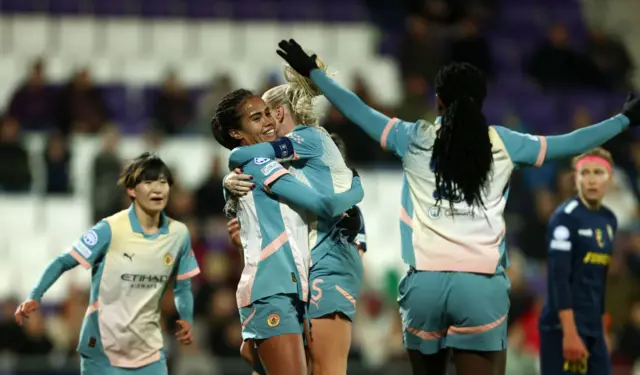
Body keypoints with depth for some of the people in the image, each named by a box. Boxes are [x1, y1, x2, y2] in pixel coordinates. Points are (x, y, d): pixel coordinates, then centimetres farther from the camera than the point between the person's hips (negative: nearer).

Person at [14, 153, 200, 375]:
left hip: (149, 348, 4)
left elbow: (182, 287, 12)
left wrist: (187, 319, -5)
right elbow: (64, 262, -9)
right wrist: (34, 297, -22)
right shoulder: (110, 230, -14)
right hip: (103, 347, -4)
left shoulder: (179, 234, 0)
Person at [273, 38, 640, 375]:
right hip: (482, 285, -1)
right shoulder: (502, 143, 8)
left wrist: (313, 72, 33)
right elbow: (567, 144, 16)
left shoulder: (415, 139, 9)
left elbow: (359, 110, 19)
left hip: (425, 282, 1)